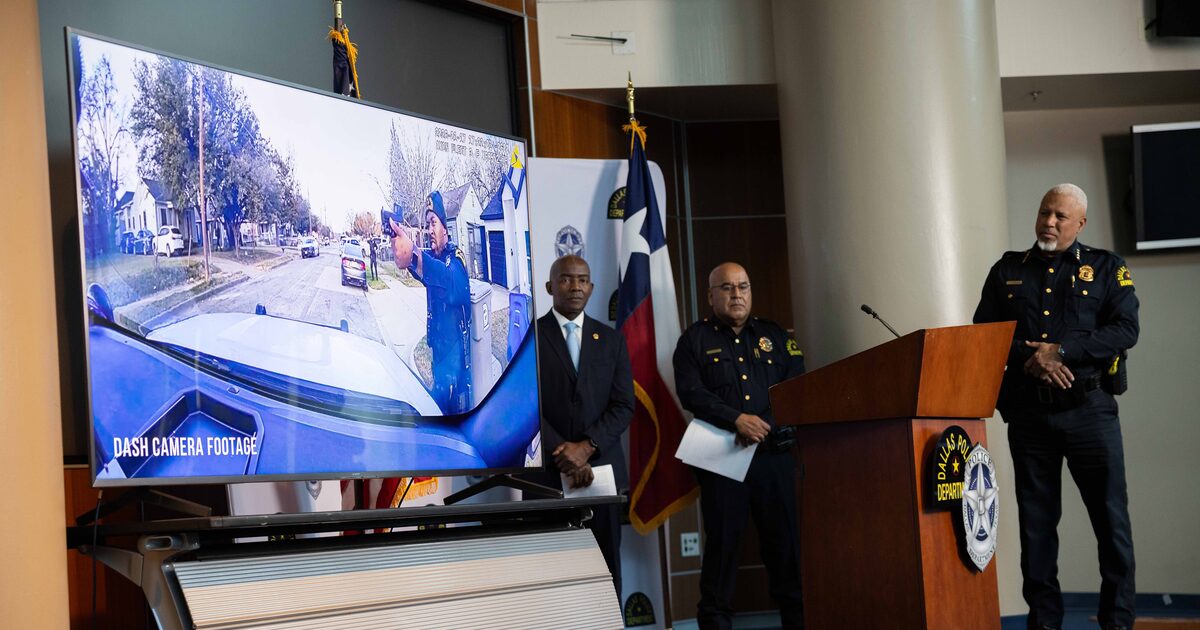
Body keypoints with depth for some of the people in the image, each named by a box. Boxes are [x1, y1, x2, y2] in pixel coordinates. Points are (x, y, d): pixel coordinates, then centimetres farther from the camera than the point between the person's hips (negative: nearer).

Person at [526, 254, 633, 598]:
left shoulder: (611, 340, 13)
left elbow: (623, 405, 5)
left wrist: (586, 447, -10)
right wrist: (563, 454, -13)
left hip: (601, 467, 3)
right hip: (547, 471, -3)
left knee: (606, 568, 3)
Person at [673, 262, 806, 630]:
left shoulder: (775, 336, 16)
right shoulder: (695, 340, 8)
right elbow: (691, 392, -6)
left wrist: (765, 425, -10)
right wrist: (738, 419, -17)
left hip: (776, 452, 2)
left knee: (787, 538, 1)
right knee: (723, 541, -1)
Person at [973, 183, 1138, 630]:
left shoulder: (1105, 268, 7)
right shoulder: (1007, 271, 13)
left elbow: (1125, 329, -5)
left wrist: (1061, 351, -16)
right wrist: (1032, 359, -13)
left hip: (1088, 408, -2)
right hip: (1027, 412, 2)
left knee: (1111, 517, -3)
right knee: (1036, 521, 5)